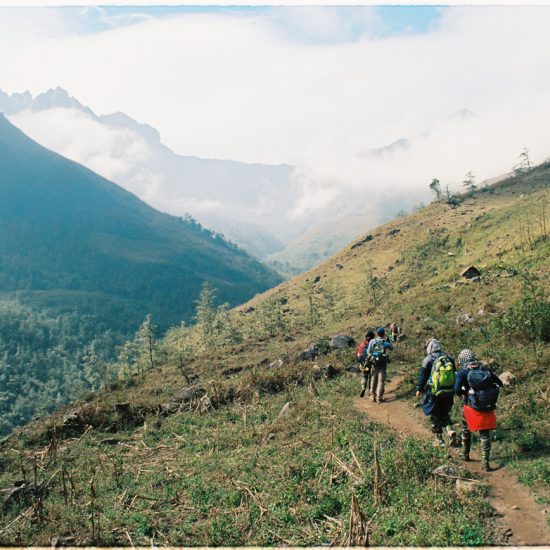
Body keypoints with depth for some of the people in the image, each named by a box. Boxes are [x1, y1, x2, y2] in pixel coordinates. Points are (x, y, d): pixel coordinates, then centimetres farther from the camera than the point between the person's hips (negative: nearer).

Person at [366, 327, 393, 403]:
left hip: (374, 363, 2)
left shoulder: (372, 341, -5)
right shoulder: (385, 343, -7)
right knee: (381, 381, 2)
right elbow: (392, 348, 13)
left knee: (373, 380, 15)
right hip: (382, 363, -2)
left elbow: (368, 352, -2)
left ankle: (373, 396, 19)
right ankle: (379, 398, 0)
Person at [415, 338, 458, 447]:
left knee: (434, 416, 9)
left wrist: (419, 389, 6)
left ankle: (439, 439, 12)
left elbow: (423, 375, -5)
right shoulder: (449, 358, 6)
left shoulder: (428, 359, -8)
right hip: (449, 392, 4)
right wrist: (455, 389, 23)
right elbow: (455, 374, 13)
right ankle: (451, 431, -3)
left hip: (434, 393, -4)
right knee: (445, 414, 19)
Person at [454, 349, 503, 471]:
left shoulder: (463, 372, -7)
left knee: (466, 430, 22)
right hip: (488, 407, 2)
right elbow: (499, 383, 8)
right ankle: (485, 462, -3)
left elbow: (457, 389, -18)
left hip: (472, 407, -2)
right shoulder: (486, 369, 5)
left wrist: (461, 393, 4)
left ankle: (465, 454, 36)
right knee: (485, 435, 8)